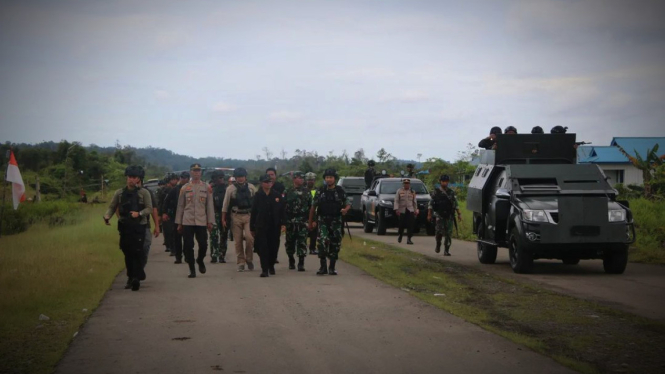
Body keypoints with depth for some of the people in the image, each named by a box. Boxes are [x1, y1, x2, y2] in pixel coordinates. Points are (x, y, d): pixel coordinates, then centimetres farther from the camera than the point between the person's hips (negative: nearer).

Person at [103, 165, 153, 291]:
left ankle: (136, 279, -13)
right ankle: (131, 278, 21)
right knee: (127, 254, 9)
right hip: (125, 227, 3)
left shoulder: (144, 193, 1)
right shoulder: (119, 193, 9)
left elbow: (149, 208, -3)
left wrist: (139, 213, -21)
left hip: (139, 227, -3)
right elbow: (112, 207, 8)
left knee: (137, 253, -12)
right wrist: (107, 216, -12)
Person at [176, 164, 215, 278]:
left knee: (203, 244, -5)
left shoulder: (207, 187, 5)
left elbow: (210, 205, 5)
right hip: (187, 222, 0)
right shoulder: (185, 188, 6)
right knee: (188, 246, -2)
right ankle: (192, 269, 9)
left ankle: (200, 261, 26)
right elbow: (180, 206, 8)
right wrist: (179, 223, 6)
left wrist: (210, 222, 0)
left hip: (202, 222, 0)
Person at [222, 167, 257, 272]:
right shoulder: (230, 189, 3)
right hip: (236, 216, 0)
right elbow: (225, 204, 6)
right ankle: (241, 263, 12)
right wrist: (223, 219, 4)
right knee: (238, 241, 2)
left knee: (249, 237, -16)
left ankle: (249, 258, 5)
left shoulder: (251, 188, 6)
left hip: (249, 216, 0)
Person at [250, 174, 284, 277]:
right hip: (261, 226, -1)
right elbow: (253, 212, 4)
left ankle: (271, 266, 32)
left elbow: (282, 211, 4)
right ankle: (265, 270, -5)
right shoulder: (258, 196, 2)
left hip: (274, 226, 1)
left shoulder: (277, 195, 3)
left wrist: (282, 225, 0)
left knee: (274, 247, 9)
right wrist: (252, 227, 2)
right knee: (263, 248, -6)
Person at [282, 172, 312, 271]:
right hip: (290, 222, 1)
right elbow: (283, 208, 4)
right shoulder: (288, 192, 6)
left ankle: (301, 263, -7)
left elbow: (311, 207, 9)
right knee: (290, 242, 9)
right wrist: (283, 223, -2)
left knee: (302, 242, -8)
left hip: (303, 222, 0)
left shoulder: (306, 191, 9)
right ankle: (291, 261, 26)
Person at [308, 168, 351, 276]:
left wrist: (345, 209, -16)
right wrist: (311, 222, 8)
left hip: (336, 221, 1)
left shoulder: (340, 191, 4)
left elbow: (348, 204, 8)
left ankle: (332, 268, 18)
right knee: (323, 241, -19)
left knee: (335, 244, 5)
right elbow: (313, 207, 8)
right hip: (323, 221, -1)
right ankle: (323, 267, -14)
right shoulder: (320, 191, 4)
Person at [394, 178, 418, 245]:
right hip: (402, 211, -1)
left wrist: (416, 210, 12)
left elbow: (414, 202, 17)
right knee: (401, 225, 5)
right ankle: (400, 236, 32)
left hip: (410, 210, 1)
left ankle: (408, 239, -12)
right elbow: (396, 201, 0)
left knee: (410, 225, -12)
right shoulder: (399, 191, 7)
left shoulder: (412, 192, 13)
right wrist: (396, 209, -11)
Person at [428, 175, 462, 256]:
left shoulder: (451, 192, 12)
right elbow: (430, 204, 4)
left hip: (449, 216, 2)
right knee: (440, 231, -13)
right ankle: (438, 245, 14)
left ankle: (446, 250, 3)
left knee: (449, 233, -3)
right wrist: (429, 214, -2)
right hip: (439, 215, -2)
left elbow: (456, 204, 15)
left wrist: (459, 214, 8)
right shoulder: (435, 192, 5)